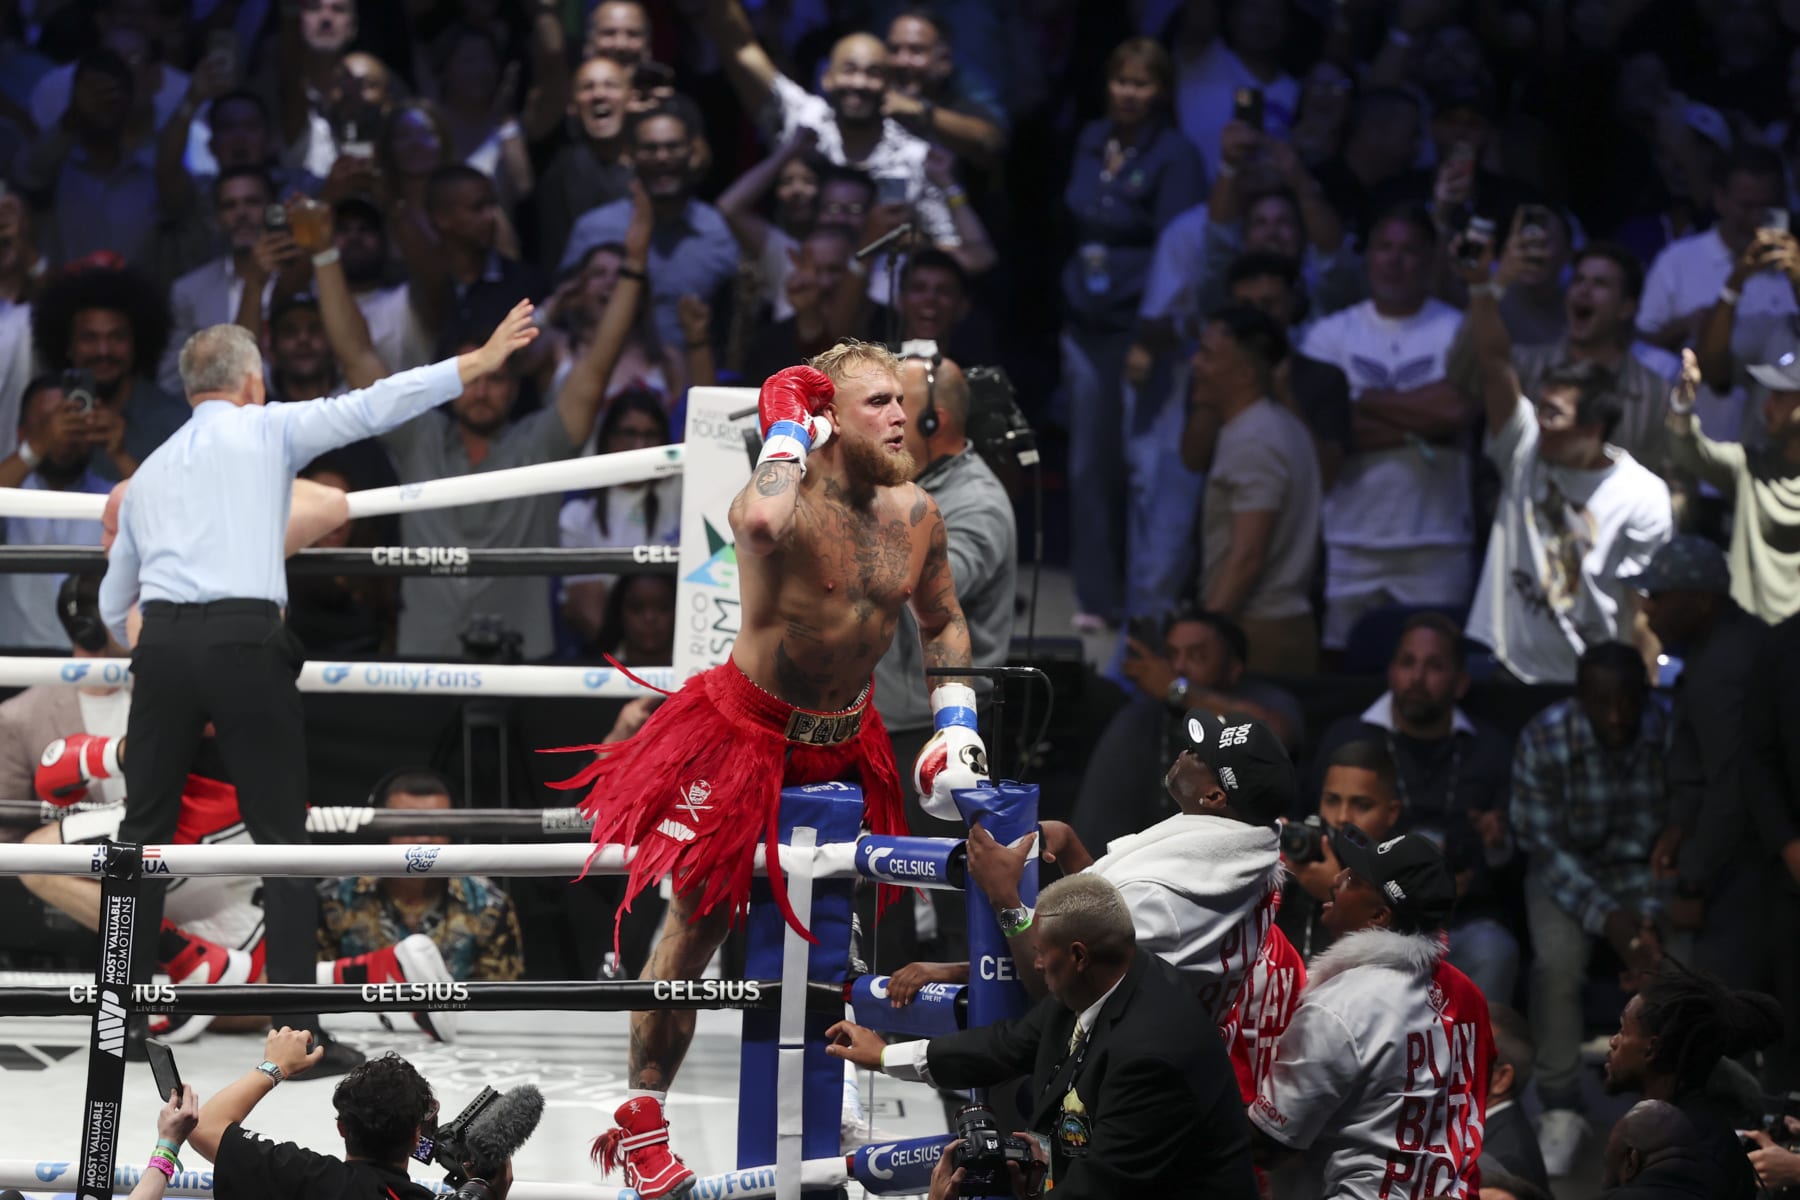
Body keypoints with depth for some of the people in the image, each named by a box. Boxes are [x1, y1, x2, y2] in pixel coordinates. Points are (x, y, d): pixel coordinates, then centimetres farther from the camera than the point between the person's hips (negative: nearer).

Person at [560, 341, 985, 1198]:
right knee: (697, 924, -3)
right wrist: (786, 432, -31)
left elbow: (942, 622, 18)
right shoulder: (790, 497, -22)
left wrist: (954, 723, 6)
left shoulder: (914, 515, -1)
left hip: (842, 743, 6)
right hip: (746, 733, -6)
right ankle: (639, 1120, 5)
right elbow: (760, 523, -50)